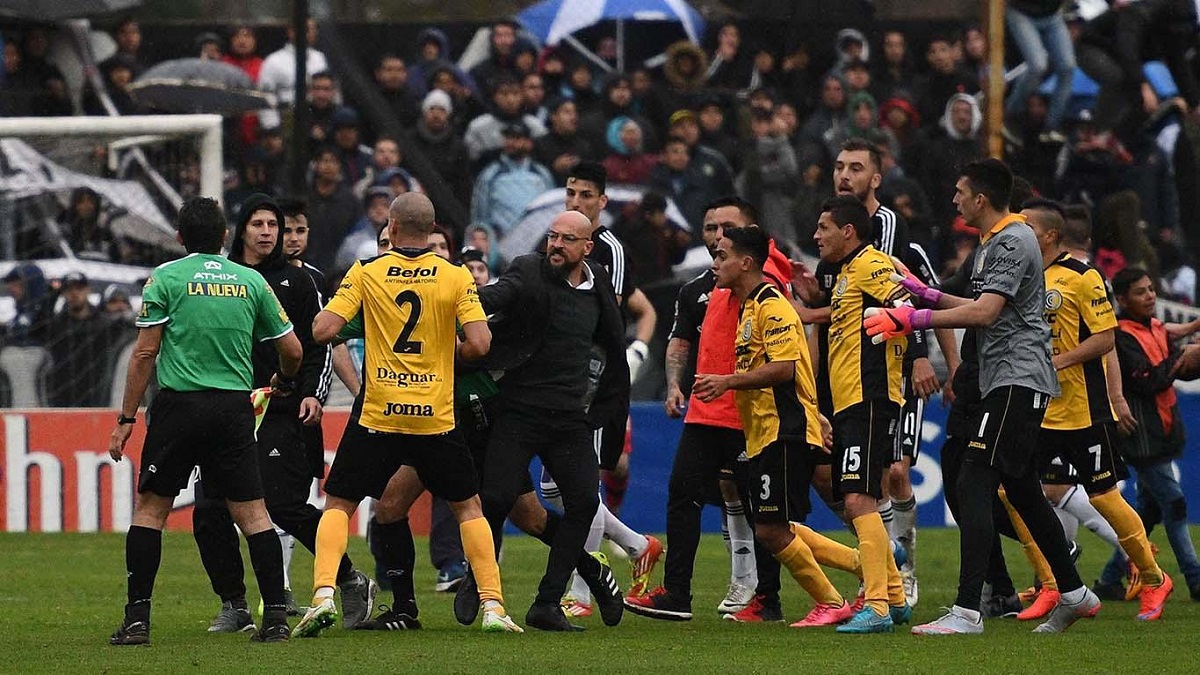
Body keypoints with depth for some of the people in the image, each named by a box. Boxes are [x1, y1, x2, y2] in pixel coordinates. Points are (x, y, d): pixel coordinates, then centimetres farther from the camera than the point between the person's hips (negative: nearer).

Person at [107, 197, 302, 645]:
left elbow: (145, 352, -3)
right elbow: (292, 350, 12)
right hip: (235, 406, 2)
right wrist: (284, 381, 35)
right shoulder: (252, 281, 8)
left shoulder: (165, 278, 0)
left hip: (178, 406, -2)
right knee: (251, 511, 6)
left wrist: (126, 418, 2)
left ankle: (137, 618, 0)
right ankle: (275, 616, 0)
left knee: (150, 507, 6)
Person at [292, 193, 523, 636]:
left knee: (338, 505, 11)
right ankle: (492, 607, 7)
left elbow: (324, 330, -8)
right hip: (435, 418, 1)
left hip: (377, 416, -1)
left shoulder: (365, 274, -2)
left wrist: (322, 317, 15)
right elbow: (479, 343, -9)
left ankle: (323, 595, -9)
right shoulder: (456, 278, -2)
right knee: (468, 507, 15)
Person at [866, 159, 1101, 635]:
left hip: (1018, 378, -11)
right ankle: (1072, 593, 26)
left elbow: (984, 313, -23)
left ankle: (967, 610, -23)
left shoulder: (1012, 243, -13)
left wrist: (914, 319, -22)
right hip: (1007, 382, 11)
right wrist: (928, 295, 19)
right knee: (1021, 489, 17)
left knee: (973, 485, -16)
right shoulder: (994, 242, 19)